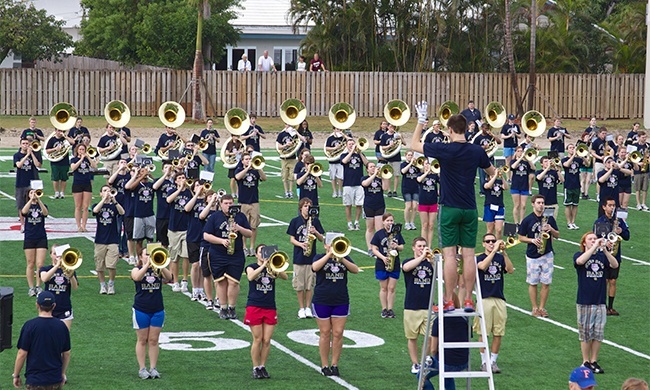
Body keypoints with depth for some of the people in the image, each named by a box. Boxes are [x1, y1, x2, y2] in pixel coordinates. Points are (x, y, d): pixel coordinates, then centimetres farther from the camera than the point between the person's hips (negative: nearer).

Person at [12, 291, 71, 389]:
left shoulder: (30, 326, -11)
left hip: (35, 380, -3)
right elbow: (67, 353, 8)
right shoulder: (61, 326, 1)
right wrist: (63, 373, 22)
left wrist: (16, 375, 1)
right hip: (56, 380, 4)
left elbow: (22, 354, -10)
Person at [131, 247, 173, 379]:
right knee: (142, 340, 4)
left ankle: (153, 368, 10)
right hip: (141, 310, -2)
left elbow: (169, 277, -16)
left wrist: (160, 265, -27)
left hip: (157, 310, 2)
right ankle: (142, 369, 8)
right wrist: (147, 264, -31)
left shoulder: (158, 270, 3)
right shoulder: (137, 270, -2)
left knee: (154, 340, 5)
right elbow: (137, 277, -25)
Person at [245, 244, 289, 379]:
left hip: (270, 308, 3)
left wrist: (275, 270, -25)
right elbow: (250, 277, -20)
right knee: (257, 340, -3)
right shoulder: (252, 267, 3)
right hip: (254, 306, -3)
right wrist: (263, 265, -24)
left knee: (267, 341, 0)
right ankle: (256, 368, 6)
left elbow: (285, 277, -8)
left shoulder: (272, 267, 10)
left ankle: (263, 367, 12)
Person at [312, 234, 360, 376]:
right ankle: (324, 365, 11)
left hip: (341, 302, 2)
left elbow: (355, 270, -11)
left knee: (338, 334, 0)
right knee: (325, 333, 3)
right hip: (322, 301, -2)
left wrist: (341, 259, -23)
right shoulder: (320, 257, 1)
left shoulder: (345, 258, 6)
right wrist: (329, 254, -23)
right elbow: (315, 267, -22)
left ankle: (334, 364, 10)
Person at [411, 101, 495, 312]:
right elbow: (492, 172, 17)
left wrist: (420, 121, 10)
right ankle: (468, 300, 5)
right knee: (469, 254, 4)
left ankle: (448, 301, -1)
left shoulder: (444, 150, -11)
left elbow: (414, 145, 2)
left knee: (450, 254, -2)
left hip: (450, 209, -3)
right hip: (470, 209, 3)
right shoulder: (476, 151, 0)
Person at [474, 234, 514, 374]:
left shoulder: (500, 258, 8)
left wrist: (504, 252, -20)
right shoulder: (479, 258, 2)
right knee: (483, 333, 0)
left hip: (499, 300, 2)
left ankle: (493, 361, 13)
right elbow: (482, 266, -21)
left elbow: (510, 270, -9)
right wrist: (494, 251, -26)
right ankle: (484, 361, 10)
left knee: (498, 333, 2)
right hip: (484, 299, -2)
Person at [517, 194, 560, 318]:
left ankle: (542, 307, 13)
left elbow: (557, 235, 10)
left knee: (546, 283, 2)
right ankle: (535, 308, 13)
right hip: (532, 255, -2)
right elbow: (521, 237, 2)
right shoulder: (527, 220, -2)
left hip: (547, 254, 2)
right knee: (533, 283, 4)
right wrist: (532, 240, -14)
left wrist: (551, 230, -10)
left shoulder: (549, 218, 5)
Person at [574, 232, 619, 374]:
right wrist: (595, 246, -28)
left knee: (598, 333, 7)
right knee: (585, 333, 5)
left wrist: (605, 250, -24)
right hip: (584, 302, -3)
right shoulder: (580, 255, -3)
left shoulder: (602, 256, 5)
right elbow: (580, 261, -27)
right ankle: (586, 362, 15)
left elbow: (615, 265, -12)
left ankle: (594, 361, 17)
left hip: (600, 302, 3)